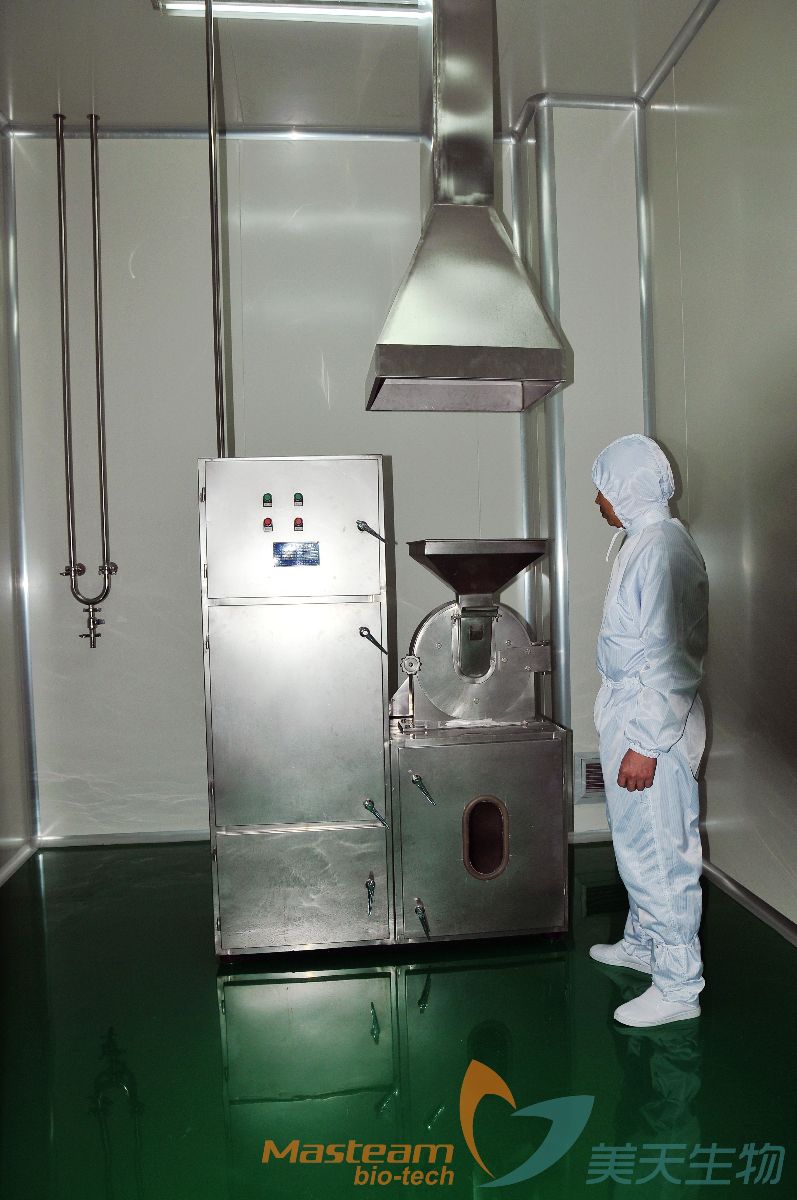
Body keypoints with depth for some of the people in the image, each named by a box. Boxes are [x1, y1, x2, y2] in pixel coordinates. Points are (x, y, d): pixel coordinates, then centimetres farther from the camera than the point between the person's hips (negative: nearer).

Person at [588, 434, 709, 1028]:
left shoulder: (662, 549, -21)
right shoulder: (650, 542, 12)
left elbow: (667, 657, -25)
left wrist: (645, 744, -24)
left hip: (652, 724, -10)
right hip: (633, 714, 10)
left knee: (659, 852, 1)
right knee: (637, 843, 22)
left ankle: (678, 986, 16)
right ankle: (642, 943, 40)